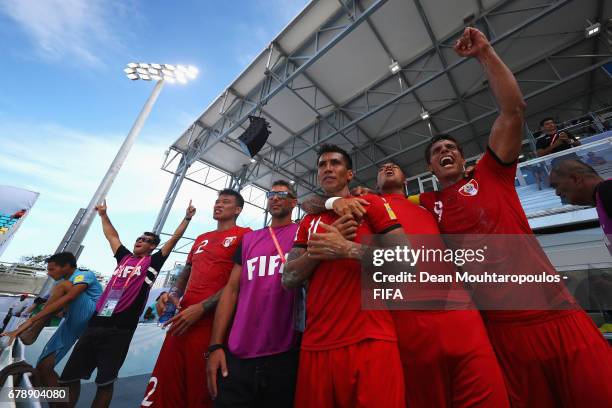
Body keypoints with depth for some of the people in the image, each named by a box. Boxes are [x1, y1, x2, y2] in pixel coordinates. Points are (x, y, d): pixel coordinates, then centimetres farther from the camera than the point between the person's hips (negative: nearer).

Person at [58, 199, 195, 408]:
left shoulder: (153, 262, 3)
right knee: (68, 377, 8)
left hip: (120, 329, -5)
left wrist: (187, 218, -8)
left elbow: (173, 239, -4)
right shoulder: (124, 257, 16)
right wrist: (103, 215, 33)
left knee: (105, 382, 2)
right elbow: (112, 236, 27)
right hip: (96, 323, 5)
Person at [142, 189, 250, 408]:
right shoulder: (201, 238, 20)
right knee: (164, 390, 14)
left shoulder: (244, 235, -5)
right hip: (182, 321, 7)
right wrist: (173, 293, 5)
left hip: (212, 322, -6)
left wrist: (201, 308, -15)